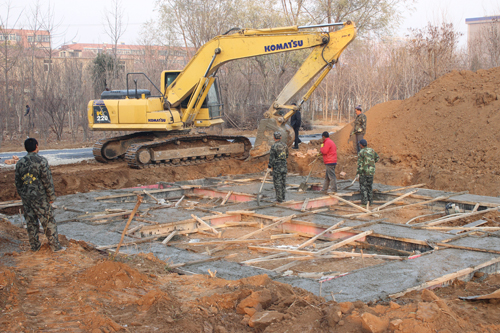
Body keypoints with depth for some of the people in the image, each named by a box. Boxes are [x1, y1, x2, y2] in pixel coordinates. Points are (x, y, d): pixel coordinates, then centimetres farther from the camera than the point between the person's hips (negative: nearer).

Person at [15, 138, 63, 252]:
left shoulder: (20, 163, 4)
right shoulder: (41, 161, -13)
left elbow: (18, 183, 10)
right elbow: (47, 181, -13)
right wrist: (51, 196, -5)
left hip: (26, 198, 5)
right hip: (40, 197, -5)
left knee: (31, 222, 13)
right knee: (48, 221, 3)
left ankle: (34, 246, 20)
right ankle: (55, 245, 7)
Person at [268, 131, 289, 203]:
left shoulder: (274, 147, -15)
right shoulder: (285, 146, 4)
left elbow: (272, 158, -14)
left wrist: (269, 166, -3)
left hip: (277, 167, -6)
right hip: (284, 167, 6)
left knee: (277, 183, 0)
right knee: (283, 182, 13)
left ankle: (279, 198, 2)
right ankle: (282, 197, 19)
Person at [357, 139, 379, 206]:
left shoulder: (361, 152, -12)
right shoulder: (372, 150, 6)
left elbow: (360, 163, -16)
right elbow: (377, 158, 20)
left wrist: (358, 172, -13)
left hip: (364, 172, -6)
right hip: (371, 171, 6)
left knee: (363, 186, 0)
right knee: (370, 185, 15)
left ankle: (364, 200, -3)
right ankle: (370, 199, 18)